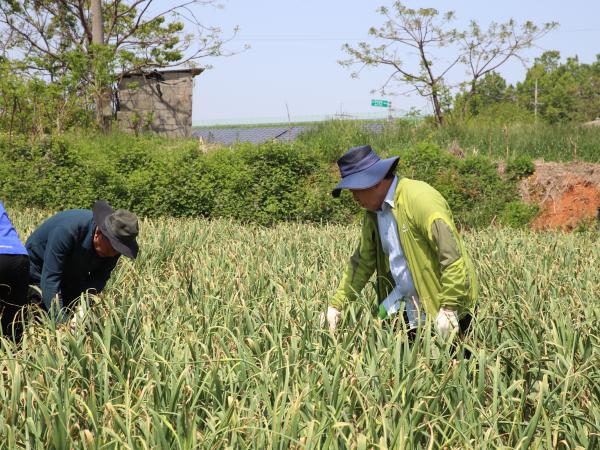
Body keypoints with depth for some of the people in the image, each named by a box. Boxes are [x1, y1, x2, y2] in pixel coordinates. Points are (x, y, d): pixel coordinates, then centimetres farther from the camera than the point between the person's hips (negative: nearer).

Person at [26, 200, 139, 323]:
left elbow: (99, 278, -14)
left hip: (73, 275, 5)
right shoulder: (67, 230, -40)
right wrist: (62, 323, -45)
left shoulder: (115, 245, -22)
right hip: (39, 271, -5)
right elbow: (50, 279, -40)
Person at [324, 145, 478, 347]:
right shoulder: (373, 211, 7)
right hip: (407, 306, 8)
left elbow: (453, 256, -24)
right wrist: (336, 305, 9)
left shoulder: (420, 199, -20)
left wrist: (449, 308, -26)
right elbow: (362, 262, 15)